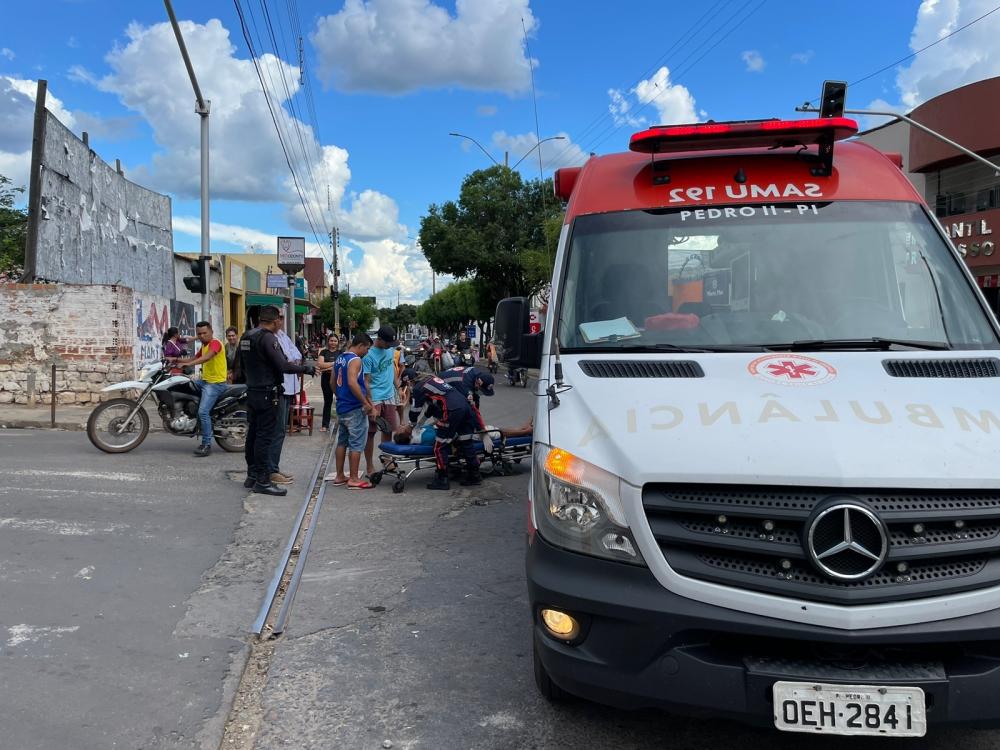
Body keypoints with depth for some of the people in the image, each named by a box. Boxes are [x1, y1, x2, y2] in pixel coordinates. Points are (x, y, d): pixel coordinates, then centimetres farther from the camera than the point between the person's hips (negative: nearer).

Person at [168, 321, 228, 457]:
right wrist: (178, 361, 11)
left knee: (203, 412, -20)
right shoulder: (204, 346, 21)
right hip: (205, 380, 10)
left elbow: (206, 358, -29)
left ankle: (207, 444, -14)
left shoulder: (215, 343, -12)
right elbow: (194, 358, 26)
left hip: (215, 383, -10)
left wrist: (187, 364, -40)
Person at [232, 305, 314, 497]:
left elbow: (240, 365, 21)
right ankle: (263, 481, -5)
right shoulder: (268, 338, -17)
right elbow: (283, 366, -22)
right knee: (265, 436, -7)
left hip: (251, 392, 9)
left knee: (253, 433, 14)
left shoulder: (246, 336, 12)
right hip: (267, 393, -9)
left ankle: (252, 475, 22)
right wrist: (306, 369, -10)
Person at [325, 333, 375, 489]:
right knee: (356, 444, -3)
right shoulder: (355, 360, -15)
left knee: (342, 442, 15)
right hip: (355, 408, -9)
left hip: (341, 407, 9)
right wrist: (366, 403, -22)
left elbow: (333, 382, 21)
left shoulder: (339, 359, 13)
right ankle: (354, 479, -1)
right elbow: (352, 383, -27)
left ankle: (339, 476, 21)